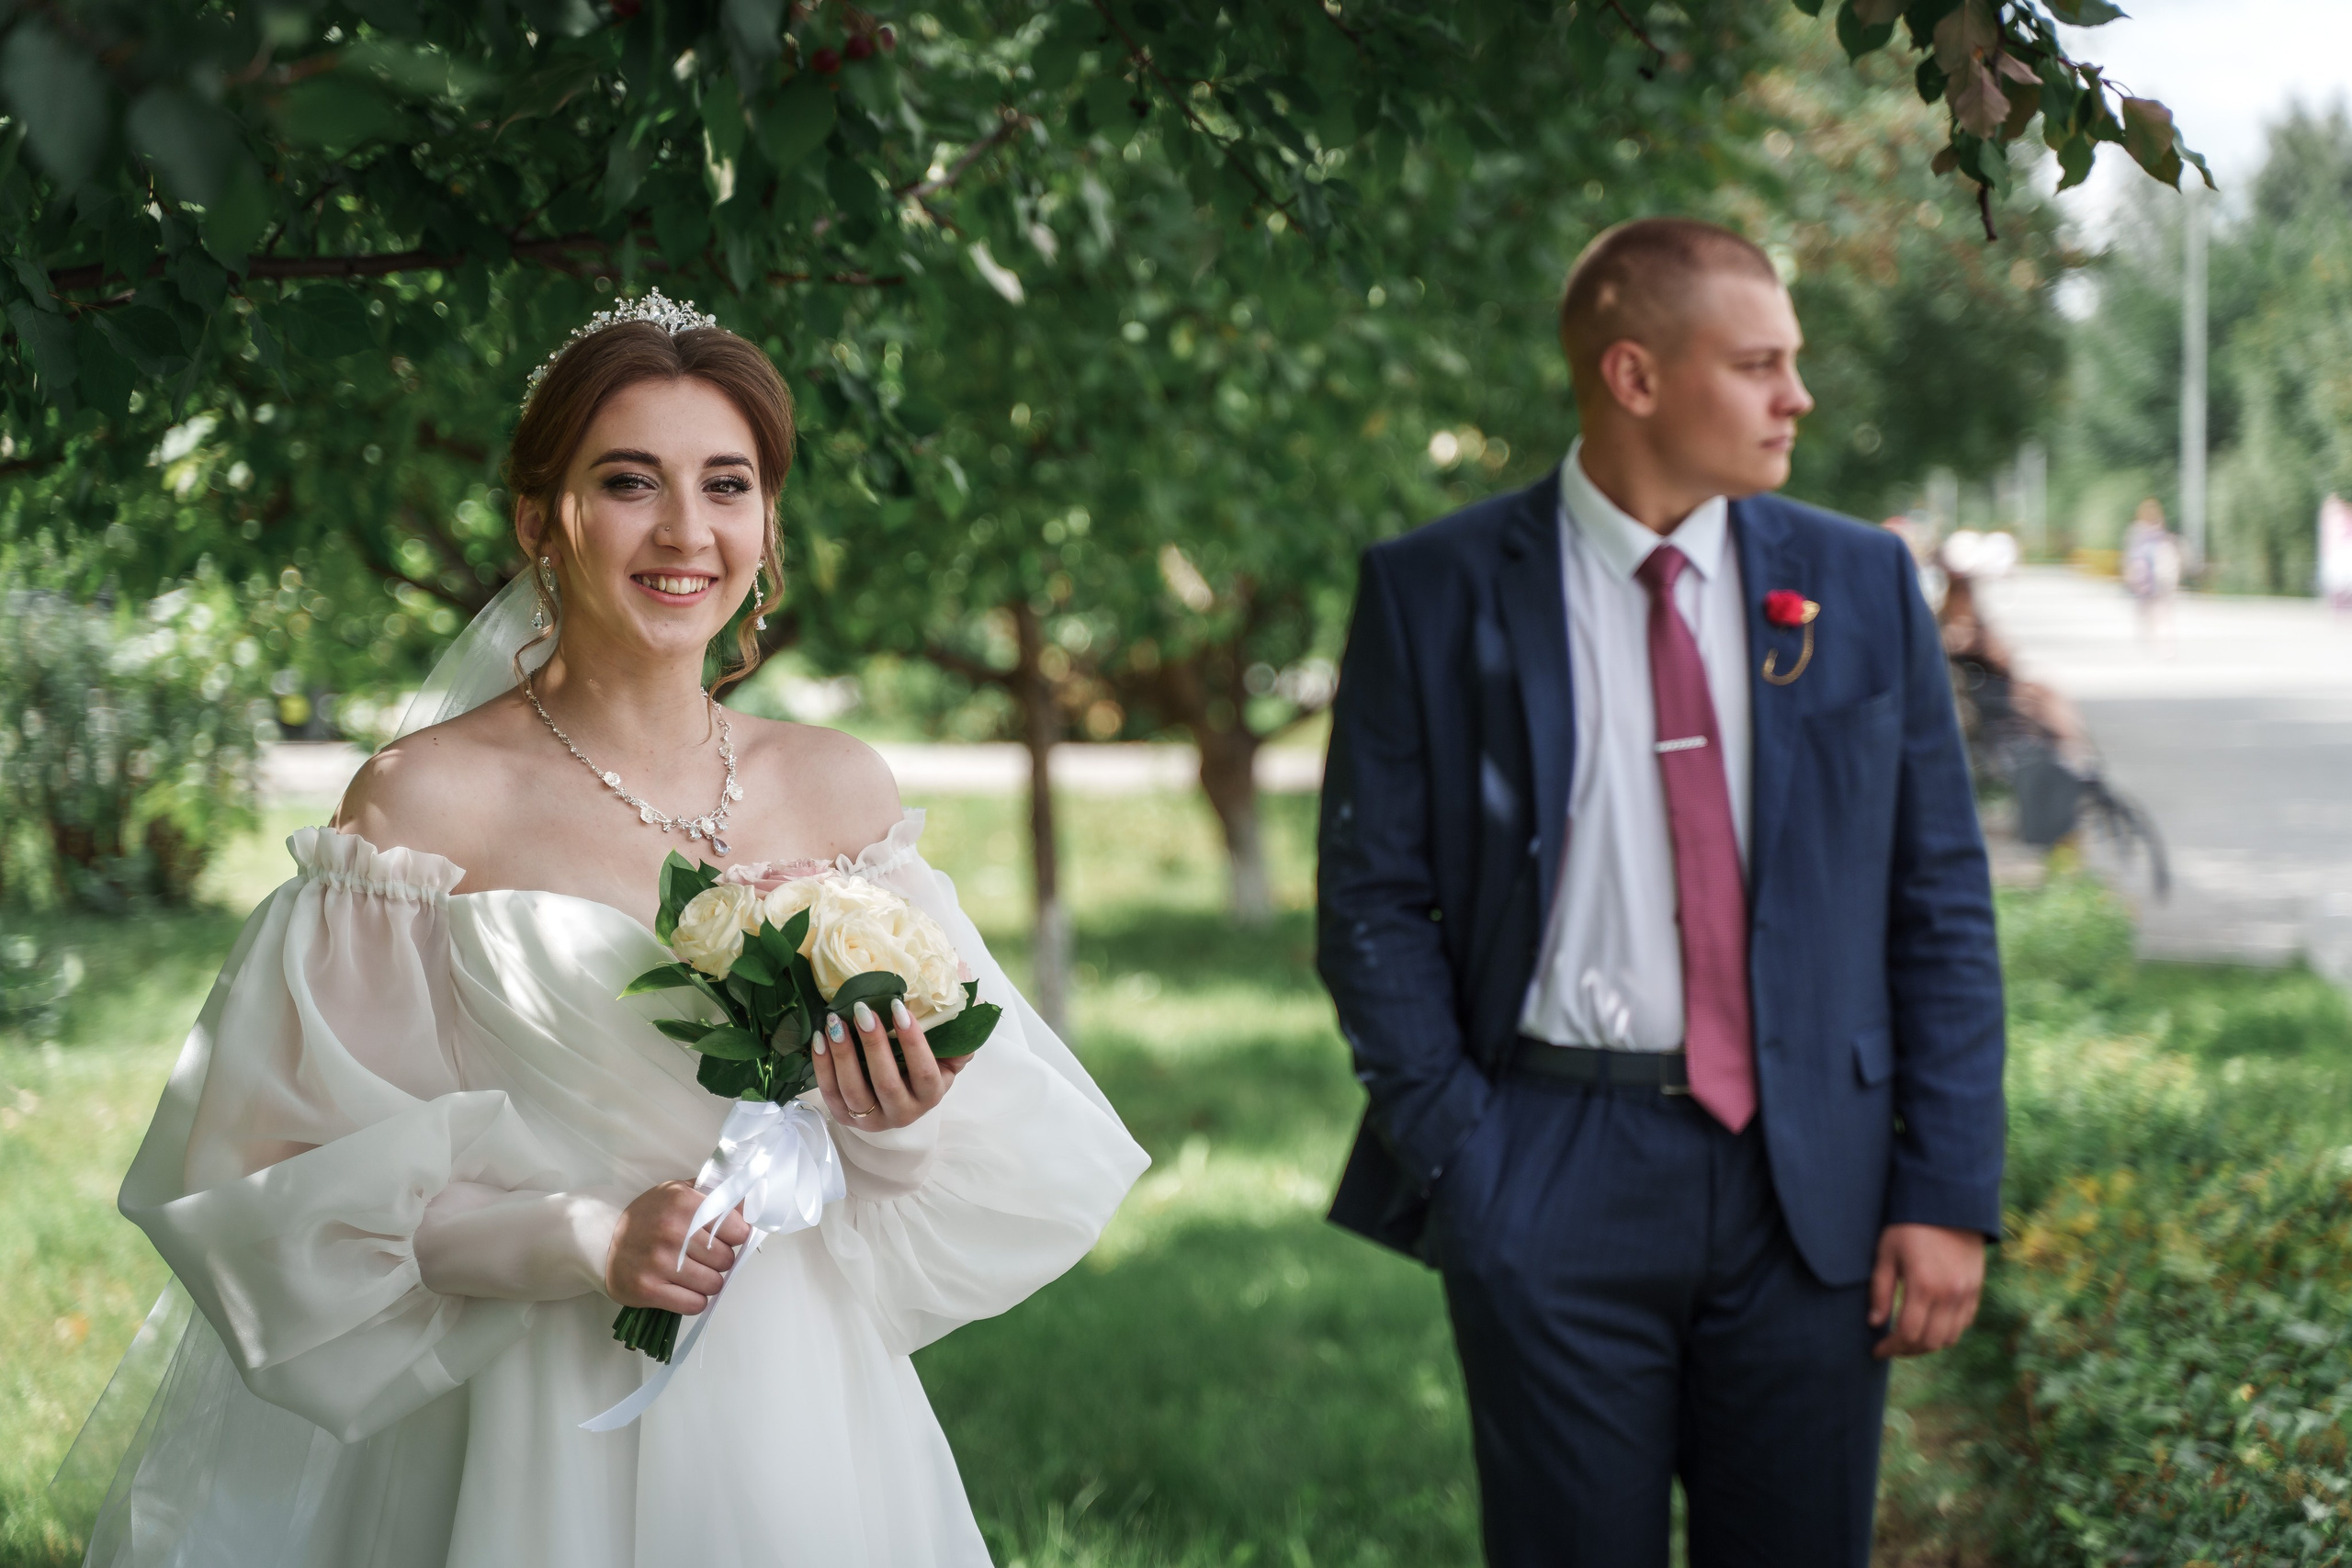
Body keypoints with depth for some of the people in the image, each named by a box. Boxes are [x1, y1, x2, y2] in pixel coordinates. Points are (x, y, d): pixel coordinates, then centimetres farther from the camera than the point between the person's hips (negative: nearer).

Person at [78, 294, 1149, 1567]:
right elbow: (296, 1174, -9)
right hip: (553, 1447, -4)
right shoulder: (429, 801, -10)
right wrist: (581, 1240, -20)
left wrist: (905, 1123, -13)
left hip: (812, 1411, 4)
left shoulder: (837, 789, 3)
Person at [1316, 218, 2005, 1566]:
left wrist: (1950, 1192, -2)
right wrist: (1456, 1157, -8)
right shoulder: (1436, 593, -1)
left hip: (1812, 1187, 2)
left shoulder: (1861, 584, 5)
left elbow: (1943, 905, 5)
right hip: (1552, 1187, -2)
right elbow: (1373, 901, 1)